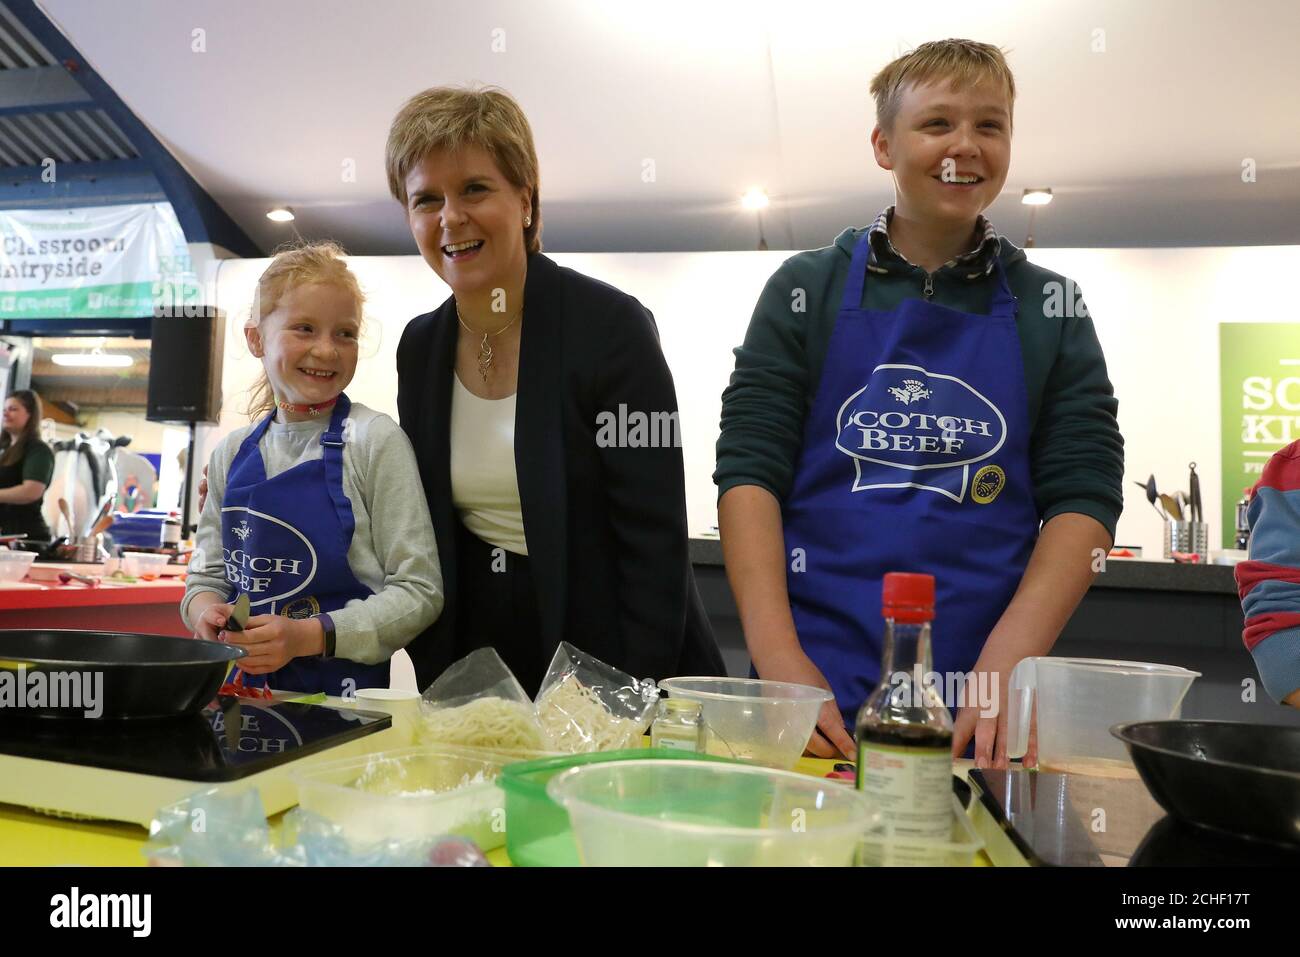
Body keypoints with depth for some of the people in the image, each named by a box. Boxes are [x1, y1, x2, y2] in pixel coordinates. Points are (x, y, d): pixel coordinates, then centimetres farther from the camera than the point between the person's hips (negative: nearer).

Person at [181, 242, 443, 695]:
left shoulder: (376, 441, -7)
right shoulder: (231, 452, 7)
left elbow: (419, 591, -9)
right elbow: (208, 572, 16)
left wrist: (312, 635, -18)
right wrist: (203, 607, -6)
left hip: (343, 687, -3)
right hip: (243, 684, 4)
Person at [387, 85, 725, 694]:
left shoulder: (610, 325, -16)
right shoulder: (418, 348, 1)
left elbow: (656, 543, -17)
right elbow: (424, 531, 7)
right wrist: (437, 688, 2)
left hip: (615, 671, -4)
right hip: (480, 671, 5)